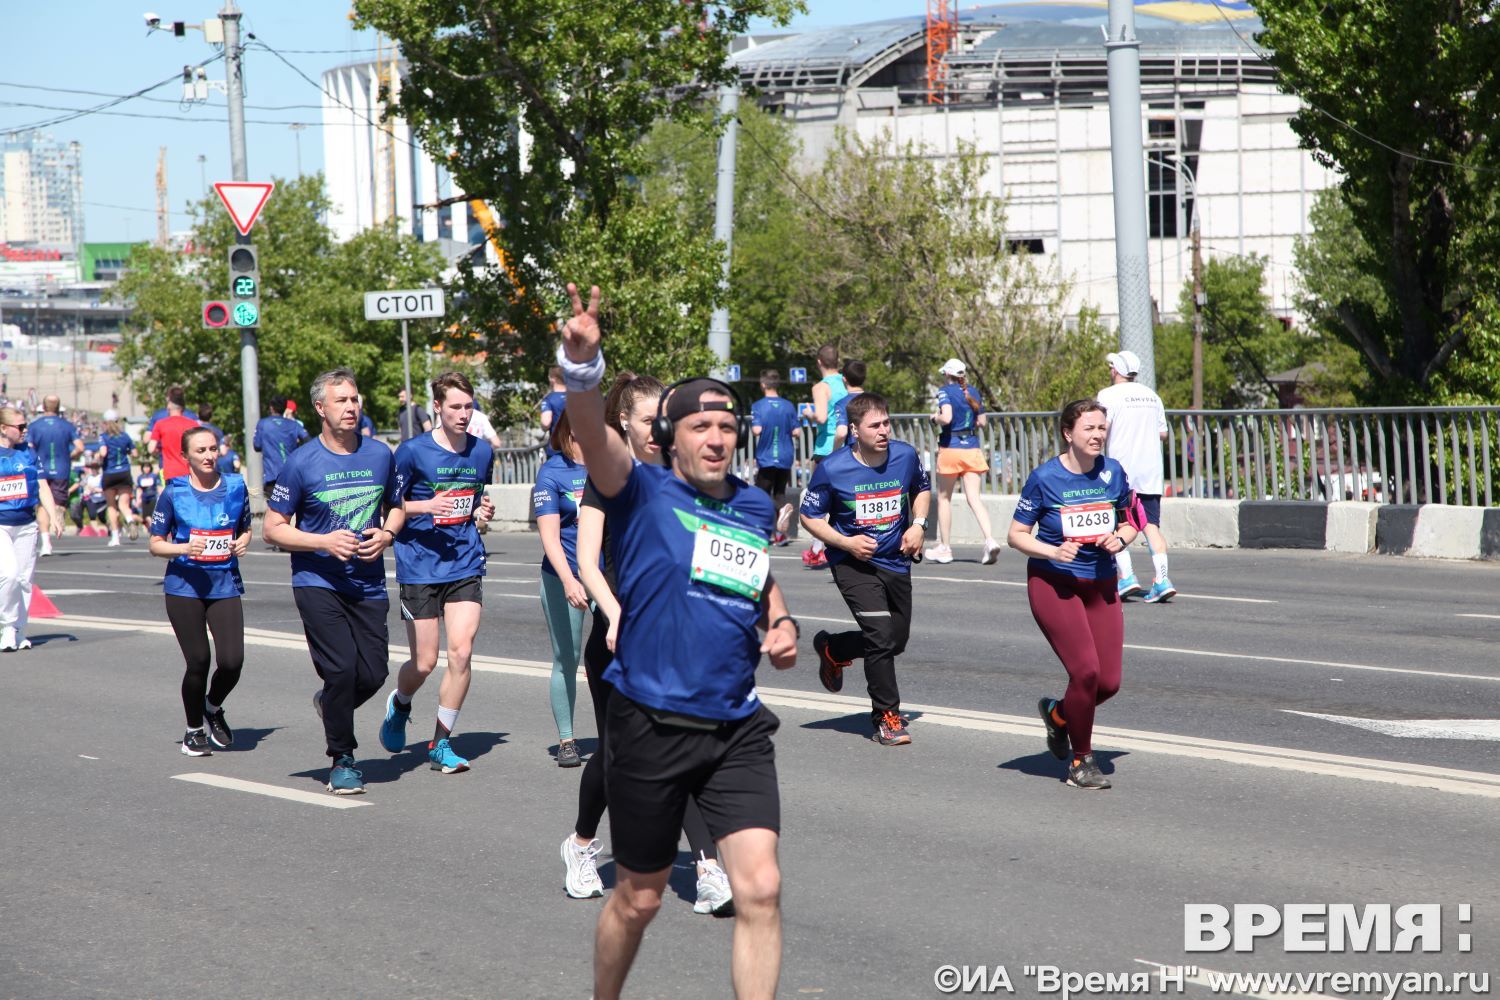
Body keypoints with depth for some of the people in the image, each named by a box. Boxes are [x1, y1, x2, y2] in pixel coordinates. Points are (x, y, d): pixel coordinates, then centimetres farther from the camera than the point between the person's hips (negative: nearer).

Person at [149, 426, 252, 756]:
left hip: (225, 584, 2)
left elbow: (245, 528, 19)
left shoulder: (235, 486, 4)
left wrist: (242, 542, -4)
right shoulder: (175, 492, -3)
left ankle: (213, 708, 24)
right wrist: (184, 548, -17)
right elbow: (155, 544, 1)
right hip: (184, 586, -2)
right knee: (198, 661, -5)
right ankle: (194, 730, 19)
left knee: (232, 661, -10)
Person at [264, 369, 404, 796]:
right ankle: (342, 760, 4)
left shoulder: (380, 455, 4)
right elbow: (272, 529, -3)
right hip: (317, 582, -4)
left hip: (368, 583, 4)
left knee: (373, 673, -3)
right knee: (342, 668, -15)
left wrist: (386, 535, -3)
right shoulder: (301, 463, -7)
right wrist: (325, 542, -16)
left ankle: (329, 703, 32)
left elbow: (396, 506, 19)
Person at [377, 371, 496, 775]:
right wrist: (426, 506, -20)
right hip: (420, 567, -3)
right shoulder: (413, 451, -8)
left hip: (466, 564, 3)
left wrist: (483, 513, 1)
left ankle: (441, 743, 4)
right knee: (424, 661, 0)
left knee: (461, 651, -9)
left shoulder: (481, 451, 7)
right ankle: (399, 704, 36)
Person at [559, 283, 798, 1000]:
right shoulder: (642, 494, -5)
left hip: (735, 729, 4)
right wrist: (582, 359, -44)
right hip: (650, 725, -3)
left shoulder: (755, 507, 9)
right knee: (638, 899, 10)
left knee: (760, 888, -10)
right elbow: (592, 433, -26)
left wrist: (782, 625, 8)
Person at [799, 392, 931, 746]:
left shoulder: (906, 456, -6)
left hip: (896, 561, 5)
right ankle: (886, 717, -2)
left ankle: (832, 650, 40)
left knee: (897, 640, 11)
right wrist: (846, 542, -18)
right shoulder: (832, 469, -16)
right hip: (853, 563, -5)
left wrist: (918, 525, -2)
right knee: (882, 635, -18)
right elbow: (810, 516, -5)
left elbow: (921, 490, 15)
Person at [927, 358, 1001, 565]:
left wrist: (935, 417, -1)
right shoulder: (973, 393, 10)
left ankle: (944, 547, 16)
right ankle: (990, 540, -22)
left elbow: (946, 418, -21)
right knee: (974, 498, -1)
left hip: (950, 448, -4)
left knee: (944, 498, 11)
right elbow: (981, 422, 12)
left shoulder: (945, 391, -6)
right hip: (972, 448, 4)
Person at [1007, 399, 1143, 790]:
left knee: (1108, 682, -1)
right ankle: (1081, 762, 3)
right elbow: (1016, 534, -4)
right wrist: (1052, 552, -20)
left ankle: (1057, 714, 32)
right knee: (1086, 670, -17)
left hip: (1101, 585, 5)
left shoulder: (1113, 472, 2)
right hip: (1053, 585, -5)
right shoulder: (1044, 478, -10)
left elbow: (1131, 521, 15)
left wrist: (1120, 538, -8)